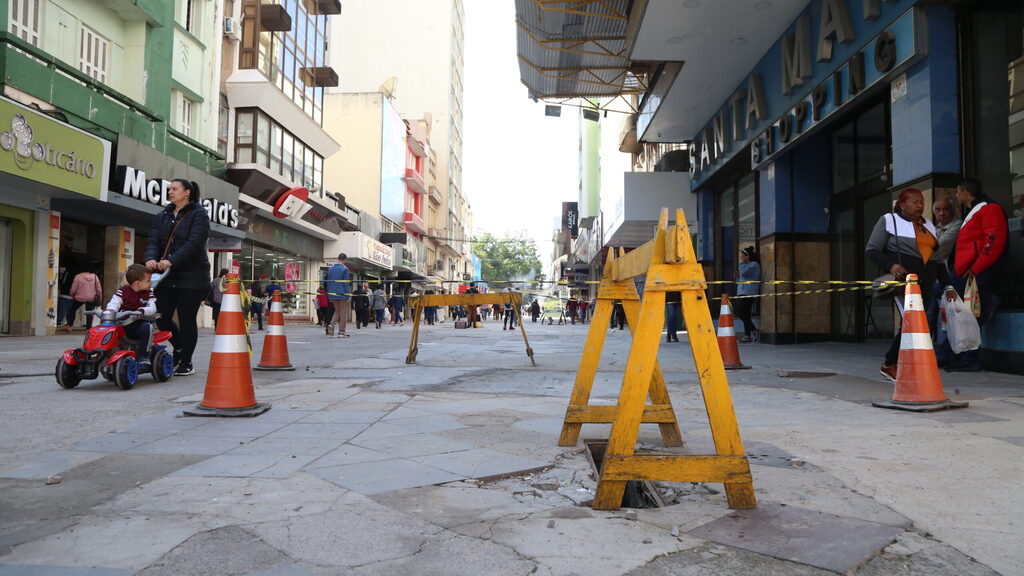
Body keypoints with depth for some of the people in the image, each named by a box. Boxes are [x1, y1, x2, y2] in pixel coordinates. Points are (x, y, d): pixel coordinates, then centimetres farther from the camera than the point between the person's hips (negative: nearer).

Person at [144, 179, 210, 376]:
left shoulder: (199, 215, -4)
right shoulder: (162, 216, 16)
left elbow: (194, 243, -16)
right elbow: (153, 240, 5)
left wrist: (171, 261, -27)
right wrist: (151, 258, -16)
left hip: (191, 277, -6)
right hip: (166, 277, 6)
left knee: (187, 320, -1)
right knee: (161, 318, 4)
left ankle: (186, 363, 11)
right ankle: (179, 349, 30)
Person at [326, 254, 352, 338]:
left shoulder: (331, 269, 10)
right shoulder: (345, 269, -9)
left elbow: (328, 282, 12)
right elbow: (346, 284, -12)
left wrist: (329, 296, 17)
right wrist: (348, 296, -10)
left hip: (333, 294, 6)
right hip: (342, 294, -6)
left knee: (337, 311, 19)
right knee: (343, 312, 3)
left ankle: (331, 325, -3)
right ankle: (341, 332, 2)